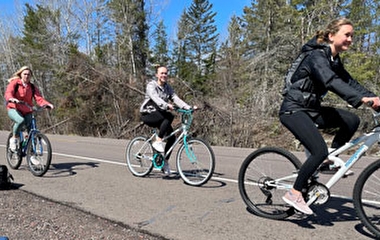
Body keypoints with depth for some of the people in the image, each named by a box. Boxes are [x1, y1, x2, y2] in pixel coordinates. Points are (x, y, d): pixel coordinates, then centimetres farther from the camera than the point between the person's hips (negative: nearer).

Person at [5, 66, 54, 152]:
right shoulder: (14, 83, -3)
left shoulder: (32, 87, 4)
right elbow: (8, 93, -20)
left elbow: (39, 98, -9)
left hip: (27, 111, 3)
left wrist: (47, 104, -30)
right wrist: (12, 99, -45)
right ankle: (14, 139, -10)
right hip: (14, 109, -3)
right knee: (21, 120, -36)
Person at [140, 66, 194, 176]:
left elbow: (176, 99, -6)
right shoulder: (151, 85, -10)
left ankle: (165, 161, 7)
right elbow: (155, 98, -30)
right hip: (148, 115, -6)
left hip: (160, 115, 6)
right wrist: (167, 106, -49)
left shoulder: (168, 87, 8)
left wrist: (189, 108, -22)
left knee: (172, 137, -8)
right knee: (169, 117, -32)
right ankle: (158, 141, -21)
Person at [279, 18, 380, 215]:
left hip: (310, 109, 9)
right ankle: (294, 194, -7)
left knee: (352, 120, -4)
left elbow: (350, 83, 7)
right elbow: (332, 82, -32)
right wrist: (362, 99, -42)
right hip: (293, 110, -9)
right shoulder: (317, 56, -16)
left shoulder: (334, 60, 13)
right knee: (320, 151, -21)